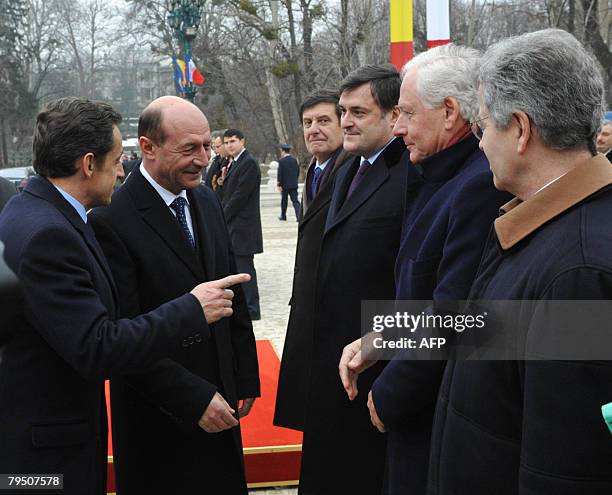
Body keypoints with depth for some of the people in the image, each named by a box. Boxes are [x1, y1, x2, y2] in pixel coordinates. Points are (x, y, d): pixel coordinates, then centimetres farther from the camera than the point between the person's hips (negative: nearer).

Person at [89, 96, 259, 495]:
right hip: (161, 413, -6)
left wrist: (247, 378, 11)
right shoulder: (113, 221, -18)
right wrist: (194, 397, -19)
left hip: (218, 396, 7)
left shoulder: (207, 201, 6)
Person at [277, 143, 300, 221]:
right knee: (295, 200, 1)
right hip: (294, 185, 3)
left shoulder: (281, 161, -11)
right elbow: (298, 171, 9)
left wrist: (279, 184, -8)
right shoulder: (294, 160, 4)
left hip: (285, 185, -3)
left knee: (284, 201, 12)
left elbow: (280, 173, -12)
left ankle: (283, 216, 23)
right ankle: (299, 216, -13)